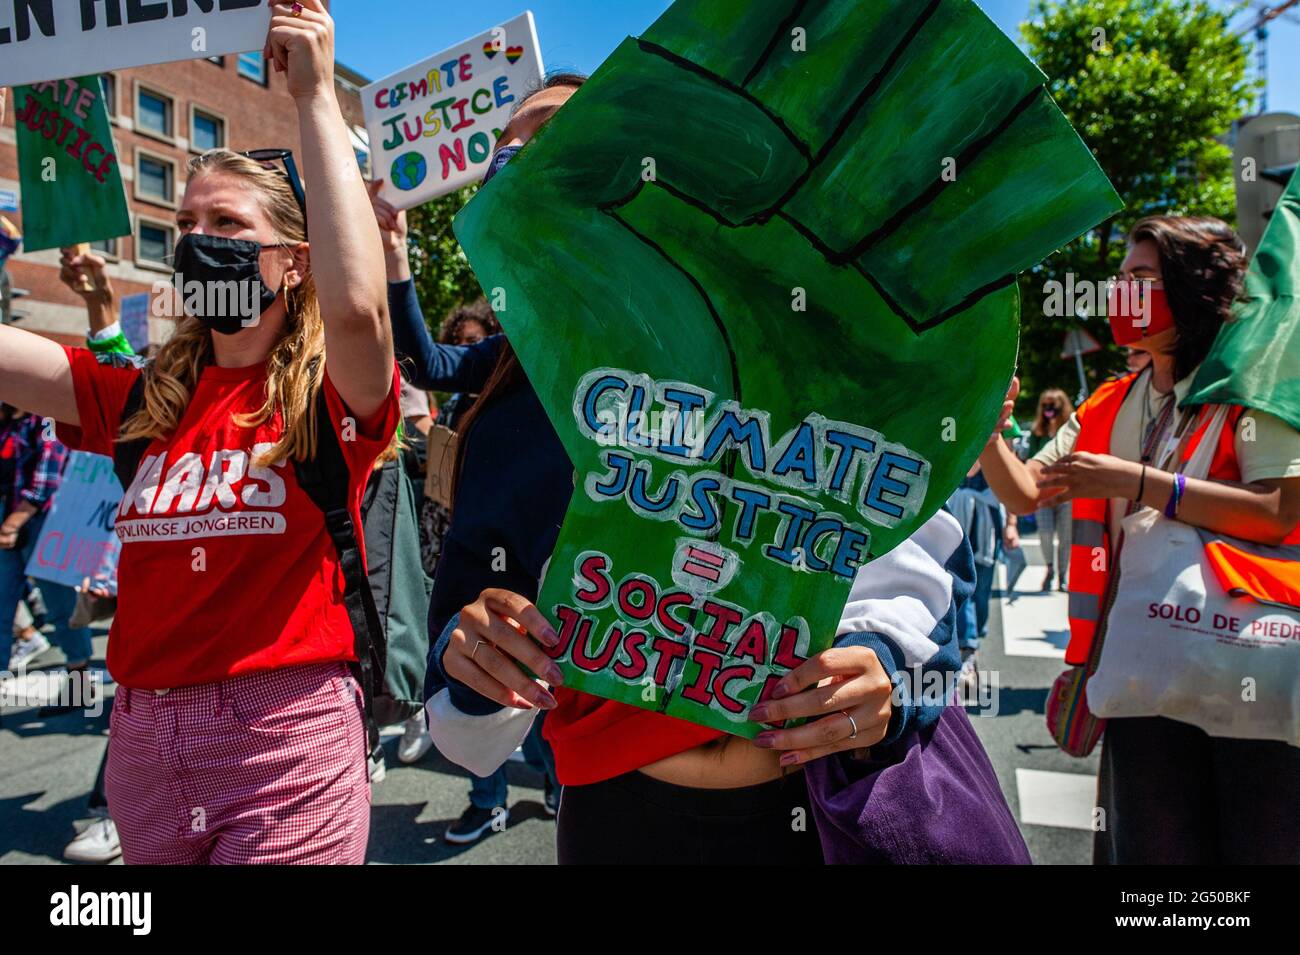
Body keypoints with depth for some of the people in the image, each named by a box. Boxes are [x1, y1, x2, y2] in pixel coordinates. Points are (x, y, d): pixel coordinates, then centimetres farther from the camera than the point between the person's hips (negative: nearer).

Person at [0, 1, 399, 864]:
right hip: (143, 735, 6)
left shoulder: (330, 394, -8)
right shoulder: (147, 400, 7)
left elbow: (356, 306, -29)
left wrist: (317, 96, -21)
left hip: (287, 736, -6)